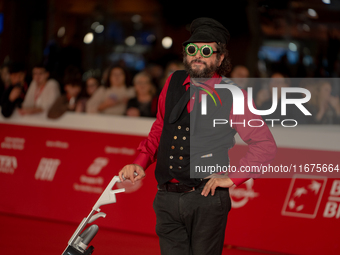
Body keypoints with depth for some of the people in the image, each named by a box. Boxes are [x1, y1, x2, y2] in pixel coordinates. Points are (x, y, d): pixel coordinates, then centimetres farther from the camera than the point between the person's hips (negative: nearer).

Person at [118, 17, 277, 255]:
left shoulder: (232, 96, -3)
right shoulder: (174, 83, 10)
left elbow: (265, 145, 0)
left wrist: (232, 177, -5)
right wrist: (140, 163, 10)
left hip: (206, 200, -3)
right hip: (167, 200, 4)